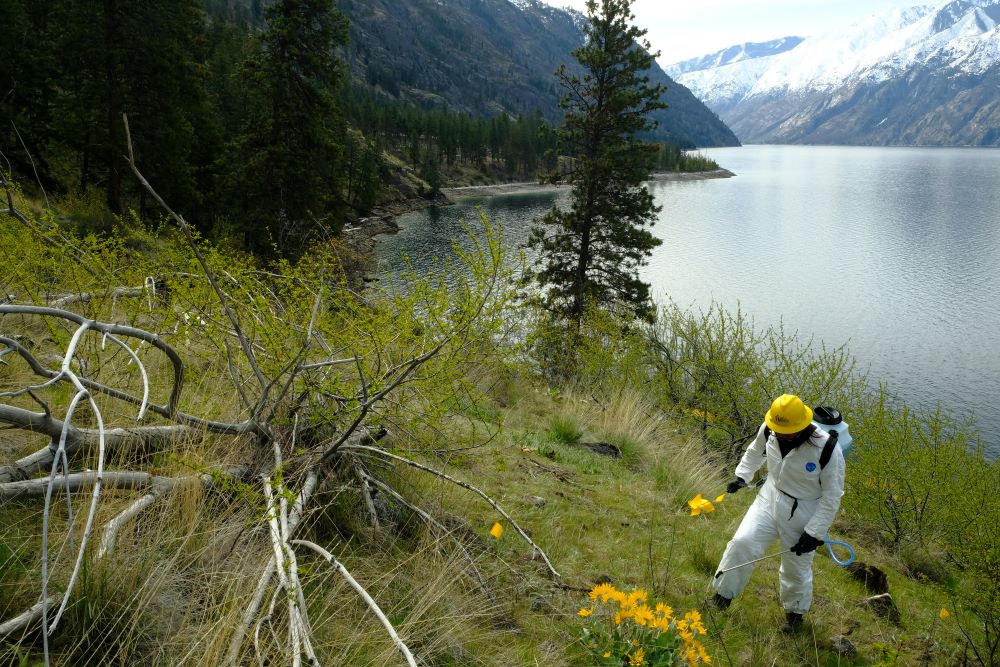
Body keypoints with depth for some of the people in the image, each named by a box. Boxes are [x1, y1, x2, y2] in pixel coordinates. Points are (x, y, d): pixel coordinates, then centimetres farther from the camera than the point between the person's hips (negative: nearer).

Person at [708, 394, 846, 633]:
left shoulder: (827, 450, -30)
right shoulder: (769, 430, -17)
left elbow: (832, 497, -18)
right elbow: (755, 451, 10)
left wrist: (814, 533, -16)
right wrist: (742, 476, 7)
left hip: (803, 513, -3)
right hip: (770, 498, 3)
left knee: (797, 567, 14)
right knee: (742, 542, -6)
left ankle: (795, 612, 42)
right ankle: (723, 595, 15)